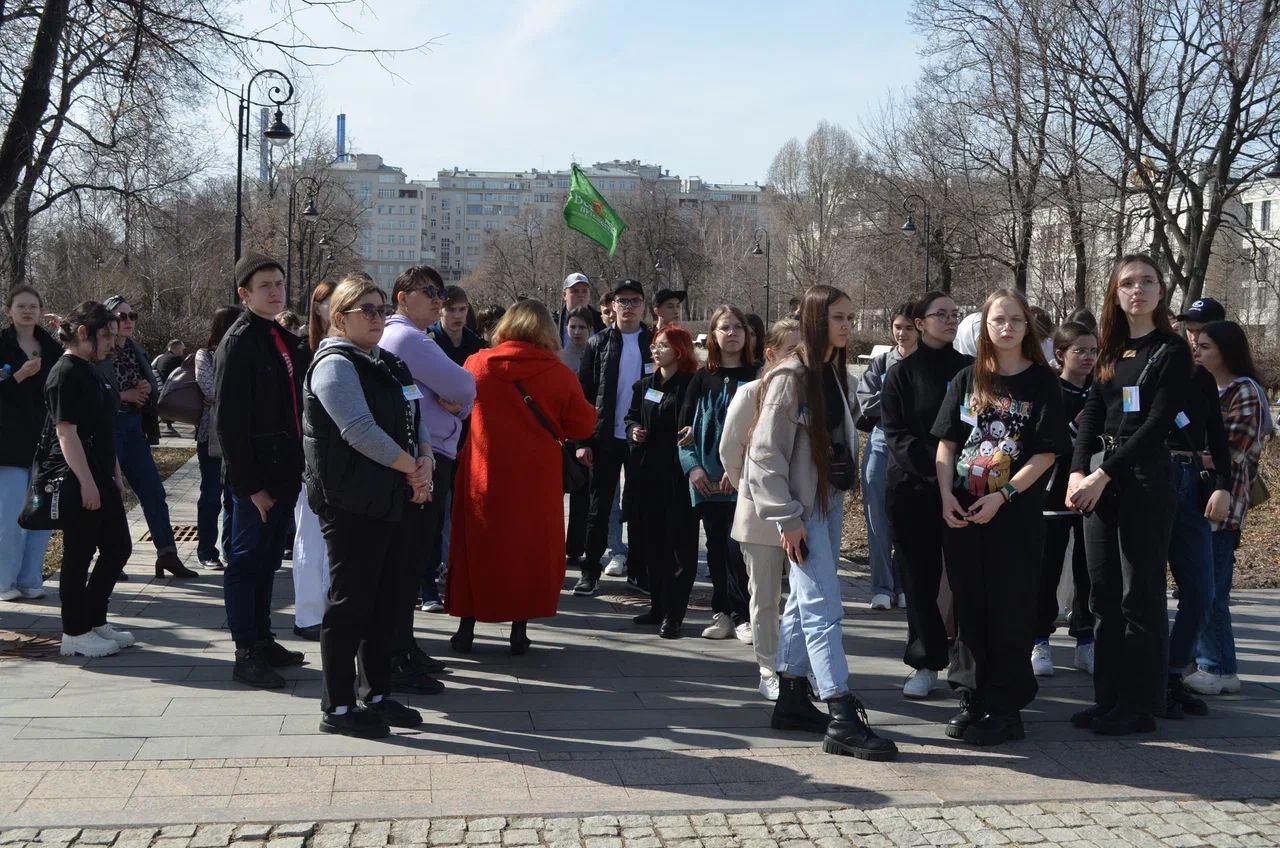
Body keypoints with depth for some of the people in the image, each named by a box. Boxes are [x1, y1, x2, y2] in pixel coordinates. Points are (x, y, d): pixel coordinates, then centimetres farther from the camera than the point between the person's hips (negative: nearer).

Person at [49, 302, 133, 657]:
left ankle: (94, 621, 24)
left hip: (100, 477, 10)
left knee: (118, 547, 13)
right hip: (78, 481, -10)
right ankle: (75, 634, 9)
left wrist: (115, 474, 20)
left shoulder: (92, 371, 14)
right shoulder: (66, 374, -14)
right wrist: (86, 483, -21)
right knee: (79, 556, -1)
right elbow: (66, 432, -19)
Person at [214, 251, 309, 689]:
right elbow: (230, 420, -15)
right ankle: (246, 653, 5)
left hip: (284, 472, 8)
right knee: (246, 561, 0)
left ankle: (262, 640, 26)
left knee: (267, 560, 16)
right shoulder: (238, 343, -11)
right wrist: (250, 484, -17)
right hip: (256, 477, -8)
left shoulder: (287, 341, 14)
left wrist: (299, 468, 11)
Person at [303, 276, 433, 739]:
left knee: (386, 601, 14)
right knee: (350, 604, -1)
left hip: (398, 500, 9)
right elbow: (360, 431, -21)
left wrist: (425, 460, -5)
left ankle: (376, 695, 26)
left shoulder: (387, 363, 18)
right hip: (353, 504, -9)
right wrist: (412, 469, -14)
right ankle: (337, 707, 8)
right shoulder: (335, 365, -11)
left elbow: (415, 418, 16)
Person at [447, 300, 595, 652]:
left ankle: (467, 626, 15)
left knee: (477, 547, 12)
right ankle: (520, 628, 12)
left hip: (484, 475, 1)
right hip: (537, 479, -1)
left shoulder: (477, 365, -4)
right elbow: (582, 426, -2)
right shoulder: (559, 374, -9)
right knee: (530, 548, 10)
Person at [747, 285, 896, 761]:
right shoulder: (790, 377, -14)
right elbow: (765, 453, -16)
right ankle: (842, 720, -11)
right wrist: (786, 518, -18)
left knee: (804, 602, 14)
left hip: (830, 501, 8)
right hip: (801, 507, -8)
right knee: (823, 607, -11)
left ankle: (792, 700, 24)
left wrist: (844, 491, 11)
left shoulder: (836, 373, 12)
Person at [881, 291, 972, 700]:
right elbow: (896, 434, -4)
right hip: (913, 489, 0)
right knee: (920, 577, 4)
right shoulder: (902, 374, 5)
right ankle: (925, 662, 14)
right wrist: (936, 469, -16)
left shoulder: (971, 370, 8)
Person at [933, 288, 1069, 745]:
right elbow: (946, 444, 8)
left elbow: (1046, 453, -7)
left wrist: (1002, 495, -15)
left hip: (1015, 516, -3)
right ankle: (972, 699, 20)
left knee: (1008, 613, 2)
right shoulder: (967, 379, 9)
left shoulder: (1042, 382, -1)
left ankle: (1004, 709, 9)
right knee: (969, 609, 9)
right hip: (961, 514, 4)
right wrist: (946, 496, -5)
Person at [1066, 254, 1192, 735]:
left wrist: (1104, 474, -16)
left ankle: (1140, 705, 6)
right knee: (1104, 593, 9)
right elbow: (1092, 414, 7)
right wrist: (1078, 472, -8)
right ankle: (1108, 699, 17)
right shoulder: (1111, 352, 15)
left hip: (1145, 479, -6)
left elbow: (1157, 423, -12)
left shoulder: (1171, 351, -4)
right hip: (1101, 480, 6)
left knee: (1140, 595, -2)